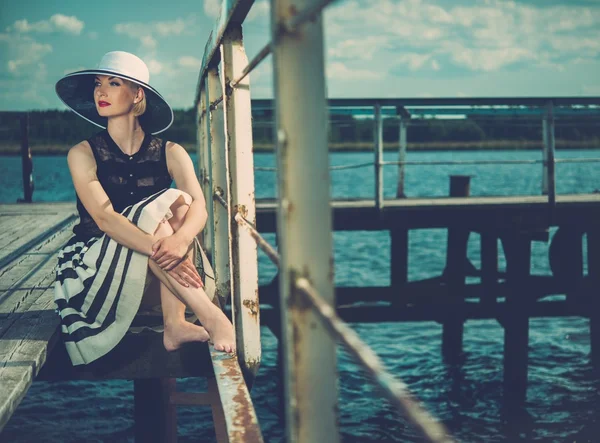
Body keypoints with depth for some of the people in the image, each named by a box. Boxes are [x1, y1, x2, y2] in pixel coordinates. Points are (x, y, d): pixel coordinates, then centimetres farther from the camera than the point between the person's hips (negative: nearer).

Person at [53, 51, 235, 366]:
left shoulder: (169, 152, 2)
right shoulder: (83, 154, -4)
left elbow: (200, 206, -16)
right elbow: (104, 218, -20)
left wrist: (180, 239, -40)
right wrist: (158, 248, -39)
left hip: (151, 280, 3)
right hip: (98, 267, -2)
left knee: (180, 201, -23)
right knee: (163, 206, -25)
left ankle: (175, 324, -32)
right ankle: (210, 316, -36)